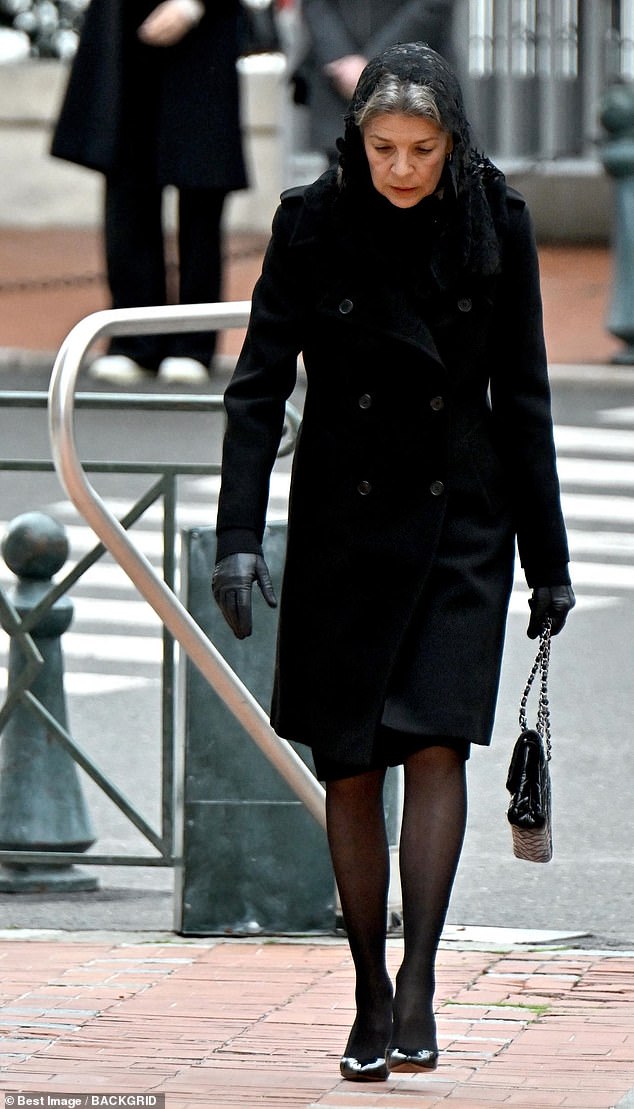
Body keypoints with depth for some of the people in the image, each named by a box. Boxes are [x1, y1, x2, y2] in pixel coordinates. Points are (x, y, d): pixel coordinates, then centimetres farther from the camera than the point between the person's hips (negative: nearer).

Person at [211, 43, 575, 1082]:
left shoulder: (496, 223, -2)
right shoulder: (312, 223, -6)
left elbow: (522, 397, 4)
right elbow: (260, 384, -6)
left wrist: (547, 559, 6)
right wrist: (240, 536, -16)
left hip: (462, 516, 0)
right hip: (343, 518, 0)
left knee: (438, 742, -14)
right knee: (350, 767, 3)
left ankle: (418, 985, -14)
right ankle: (371, 998, 12)